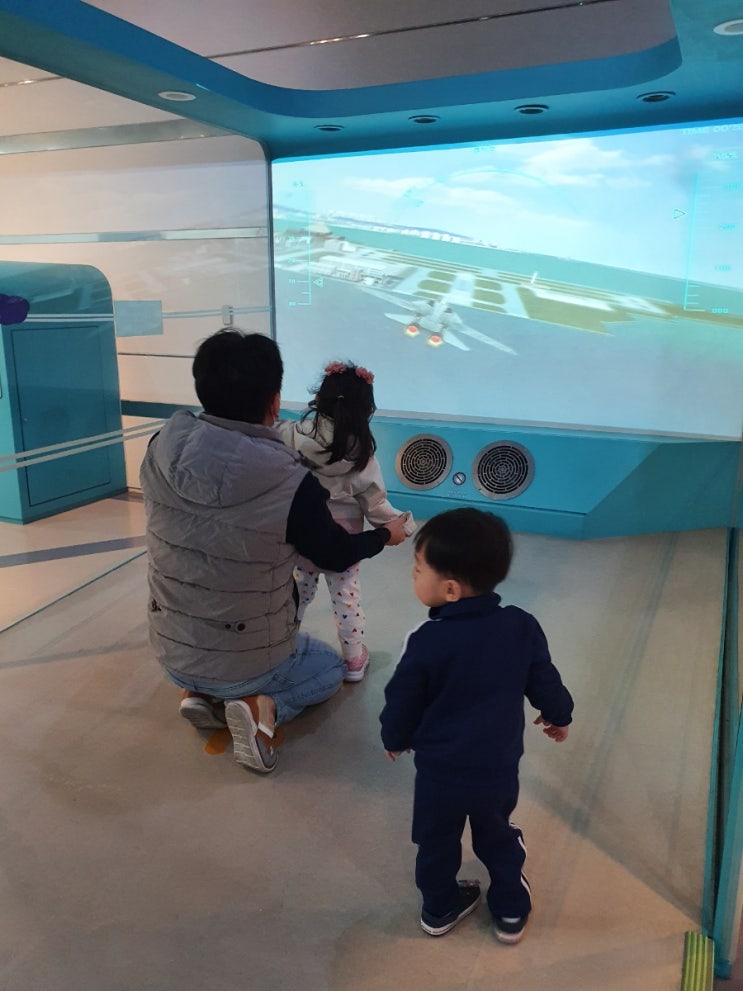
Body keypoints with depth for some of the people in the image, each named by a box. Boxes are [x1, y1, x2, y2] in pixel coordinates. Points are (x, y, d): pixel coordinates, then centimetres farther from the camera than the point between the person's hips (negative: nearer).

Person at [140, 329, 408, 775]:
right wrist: (386, 534, 12)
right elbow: (337, 555, -8)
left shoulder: (161, 452, -16)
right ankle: (263, 706, 0)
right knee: (330, 669, 27)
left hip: (172, 654, 5)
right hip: (249, 661, -5)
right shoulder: (292, 486, -28)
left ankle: (201, 694, 11)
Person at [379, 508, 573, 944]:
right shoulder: (522, 627, -15)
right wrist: (558, 716, 20)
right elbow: (545, 683, -1)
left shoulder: (428, 642, -24)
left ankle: (441, 909, 45)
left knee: (437, 843, 24)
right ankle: (511, 910, 45)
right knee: (497, 837, 29)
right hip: (499, 769, 3)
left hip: (439, 771, -2)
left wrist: (395, 740, 10)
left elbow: (402, 703, -11)